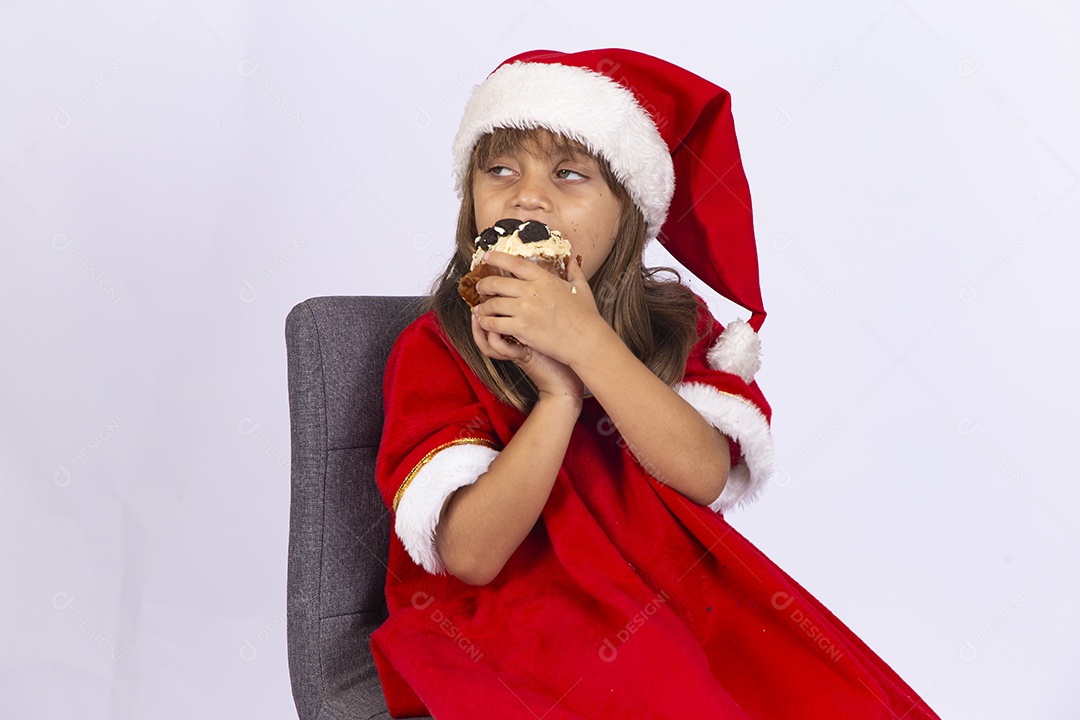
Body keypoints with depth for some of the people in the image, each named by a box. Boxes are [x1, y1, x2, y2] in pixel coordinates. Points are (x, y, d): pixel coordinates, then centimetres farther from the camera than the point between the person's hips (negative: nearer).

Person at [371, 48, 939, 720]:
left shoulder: (674, 324, 5)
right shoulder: (436, 350, -5)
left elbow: (705, 477, -13)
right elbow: (471, 555, -15)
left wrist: (587, 342, -22)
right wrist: (559, 395, -22)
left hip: (673, 598, 4)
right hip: (506, 621, -3)